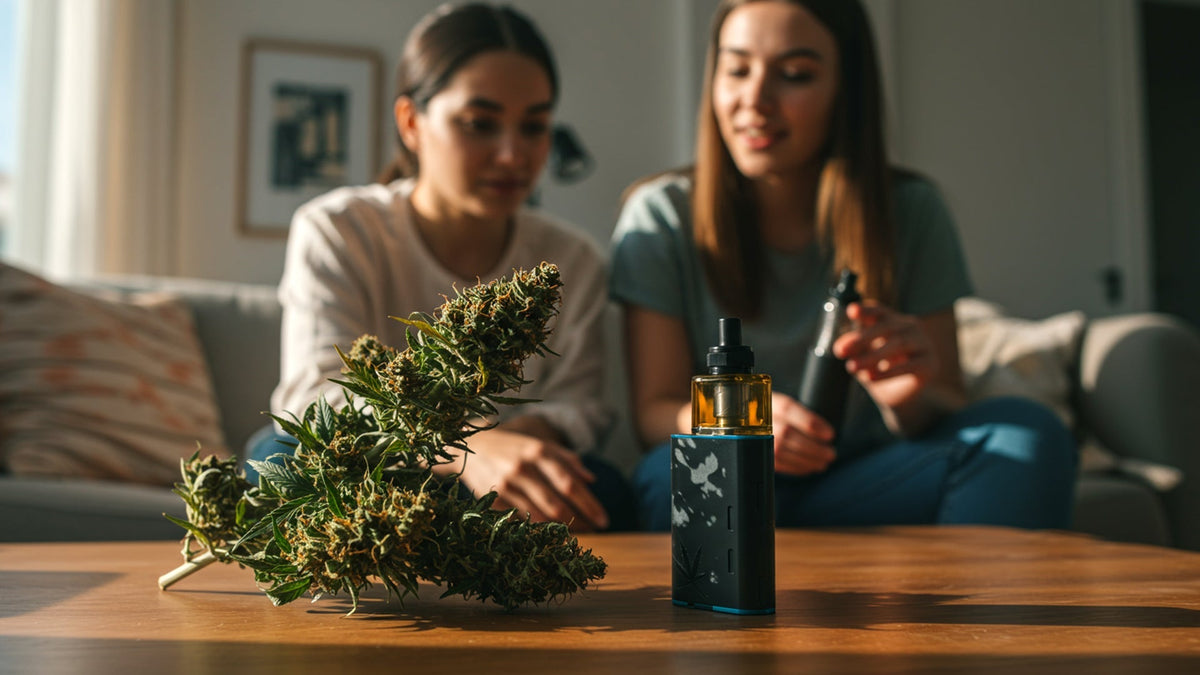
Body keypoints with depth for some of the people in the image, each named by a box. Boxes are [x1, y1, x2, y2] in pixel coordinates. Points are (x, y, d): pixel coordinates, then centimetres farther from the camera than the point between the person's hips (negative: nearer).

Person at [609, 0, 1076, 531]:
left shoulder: (912, 213, 1)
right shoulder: (661, 216, -3)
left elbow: (949, 408, 0)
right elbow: (654, 408, -6)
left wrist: (910, 401, -25)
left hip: (867, 484, 2)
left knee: (1026, 432, -23)